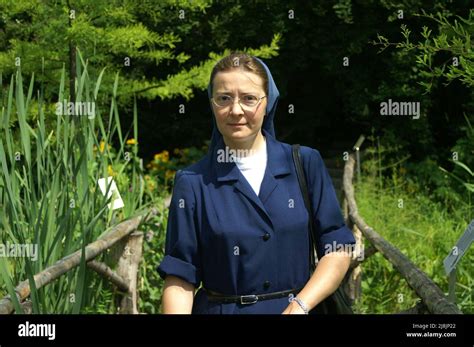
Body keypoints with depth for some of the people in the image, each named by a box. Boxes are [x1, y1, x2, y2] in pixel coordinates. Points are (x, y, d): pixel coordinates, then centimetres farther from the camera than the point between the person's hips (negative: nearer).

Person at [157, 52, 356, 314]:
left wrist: (300, 306, -14)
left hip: (299, 306, 1)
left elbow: (338, 250, -2)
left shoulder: (306, 163, -2)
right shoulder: (193, 182, -5)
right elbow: (180, 278, -7)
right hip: (220, 308, -1)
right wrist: (176, 311, -23)